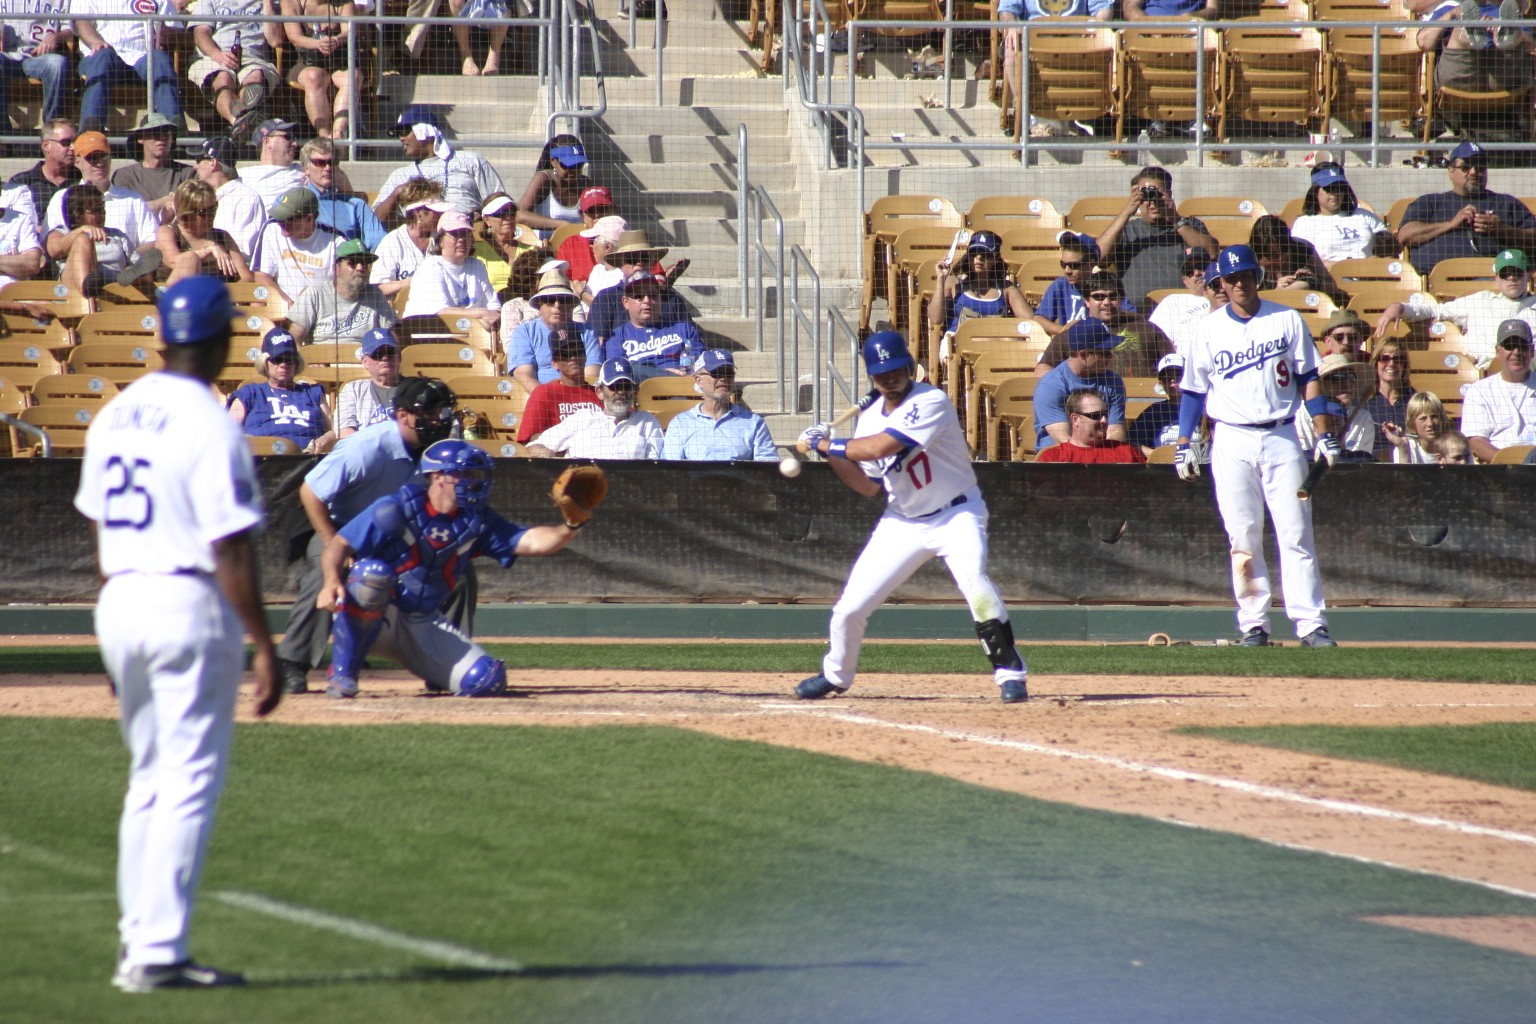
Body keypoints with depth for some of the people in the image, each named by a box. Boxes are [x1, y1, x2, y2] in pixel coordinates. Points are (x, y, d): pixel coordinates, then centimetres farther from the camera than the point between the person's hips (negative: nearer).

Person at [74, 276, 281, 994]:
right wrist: (264, 647, -13)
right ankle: (158, 954, -6)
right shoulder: (209, 425, -13)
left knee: (149, 780, 17)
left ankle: (137, 942, 19)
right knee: (190, 785, -3)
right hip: (189, 606, -8)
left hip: (119, 604, 8)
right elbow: (231, 553, -16)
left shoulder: (114, 417, 10)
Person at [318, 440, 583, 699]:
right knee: (372, 571, -38)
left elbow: (531, 542, -7)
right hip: (372, 618, -4)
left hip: (423, 626, 4)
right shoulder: (396, 510, -12)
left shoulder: (477, 521, 2)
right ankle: (342, 674, -25)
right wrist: (332, 580, -37)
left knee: (487, 681, -15)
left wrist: (570, 528, -27)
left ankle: (438, 673, 23)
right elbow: (339, 545, -16)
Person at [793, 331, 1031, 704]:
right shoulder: (869, 418, 4)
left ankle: (1010, 672, -17)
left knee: (975, 584, -30)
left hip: (956, 515, -6)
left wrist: (826, 444, -16)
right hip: (902, 521, 6)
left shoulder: (931, 402, -19)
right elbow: (868, 486, 7)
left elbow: (879, 447, -28)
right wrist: (831, 454, -6)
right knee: (851, 605, 2)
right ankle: (835, 675, 27)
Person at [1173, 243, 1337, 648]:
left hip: (1282, 437, -1)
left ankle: (1311, 623, -7)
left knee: (1296, 534, -5)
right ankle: (1253, 625, 5)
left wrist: (1325, 436, -3)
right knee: (1243, 539, 0)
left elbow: (1309, 379, 5)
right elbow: (1193, 391, 9)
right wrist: (1184, 446, 2)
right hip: (1231, 441, 1)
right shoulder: (1210, 328, 7)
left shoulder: (1287, 321, 5)